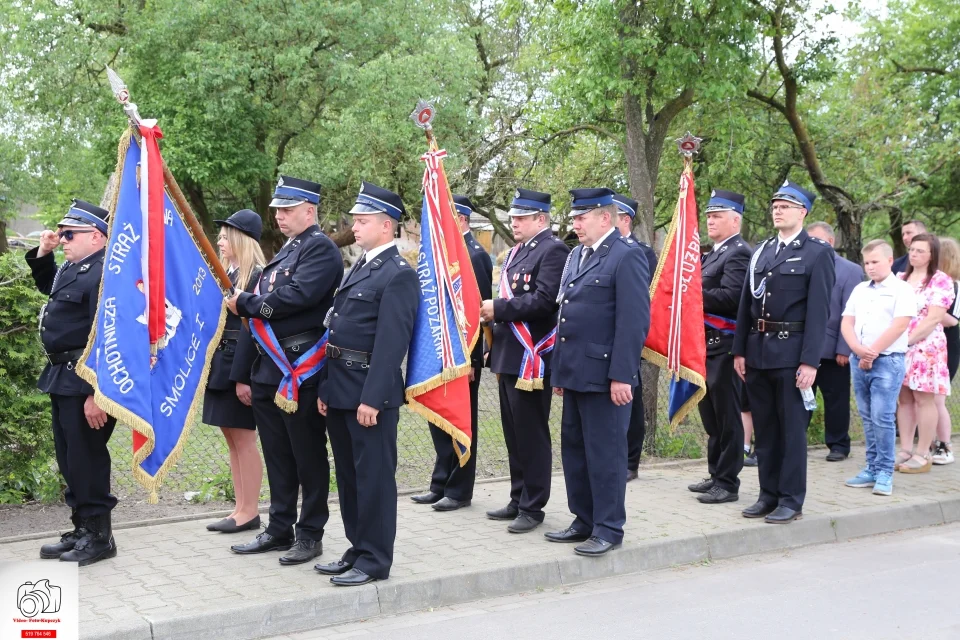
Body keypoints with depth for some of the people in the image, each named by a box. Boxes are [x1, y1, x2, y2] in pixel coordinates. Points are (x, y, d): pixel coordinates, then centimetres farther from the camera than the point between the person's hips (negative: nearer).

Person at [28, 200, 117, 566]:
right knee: (70, 459, 16)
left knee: (86, 459, -2)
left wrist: (97, 394, -27)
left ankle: (99, 537, 9)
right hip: (63, 378, 10)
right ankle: (82, 529, 27)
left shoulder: (106, 274, -20)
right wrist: (42, 254, 17)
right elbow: (49, 287, 35)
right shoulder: (72, 268, 12)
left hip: (86, 383, -10)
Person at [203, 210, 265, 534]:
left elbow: (250, 329, -18)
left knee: (244, 439, -2)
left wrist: (242, 377, -21)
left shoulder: (256, 276, -12)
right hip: (220, 365, 9)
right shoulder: (224, 274, 14)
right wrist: (208, 365, 12)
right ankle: (241, 508, 18)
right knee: (233, 440, 11)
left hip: (240, 366, -9)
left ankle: (250, 512, 6)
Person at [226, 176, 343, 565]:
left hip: (300, 370, -9)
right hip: (269, 368, 9)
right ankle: (279, 529, 24)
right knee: (277, 455, 15)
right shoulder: (285, 251, 19)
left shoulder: (321, 249, -10)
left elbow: (297, 296, -24)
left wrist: (245, 304, -13)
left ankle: (310, 534, 12)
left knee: (308, 456, 2)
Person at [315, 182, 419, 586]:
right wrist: (326, 387, 15)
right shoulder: (359, 268, 17)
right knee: (349, 474, 15)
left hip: (371, 390, -9)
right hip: (341, 387, 9)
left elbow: (391, 341, -18)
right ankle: (357, 549, 27)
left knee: (373, 476, 0)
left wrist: (372, 398, -22)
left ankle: (374, 560, 9)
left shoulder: (398, 274, -12)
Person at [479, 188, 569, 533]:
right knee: (513, 433, 16)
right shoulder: (516, 252, 18)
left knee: (532, 434, -2)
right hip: (508, 355, 10)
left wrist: (498, 308, -18)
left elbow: (543, 300, -22)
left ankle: (532, 508, 7)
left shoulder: (553, 250, -11)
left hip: (532, 359, -9)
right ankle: (518, 500, 26)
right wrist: (493, 312, 5)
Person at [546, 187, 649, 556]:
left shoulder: (626, 256, -10)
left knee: (605, 452, 0)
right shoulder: (576, 256, 16)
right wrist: (560, 371, 16)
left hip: (604, 375, -9)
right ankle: (584, 520, 26)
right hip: (575, 373, 9)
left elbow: (634, 321, -16)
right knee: (574, 449, 14)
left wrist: (622, 376, -19)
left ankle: (609, 528, 11)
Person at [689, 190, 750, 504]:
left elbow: (731, 297, -22)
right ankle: (716, 475, 25)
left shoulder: (739, 253, -11)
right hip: (708, 343, 10)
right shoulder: (715, 253, 19)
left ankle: (728, 483, 4)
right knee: (711, 414, 15)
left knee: (727, 416, -3)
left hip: (724, 345, -10)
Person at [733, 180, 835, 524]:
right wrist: (740, 350, 9)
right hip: (758, 351, 6)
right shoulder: (761, 251, 13)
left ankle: (791, 501, 10)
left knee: (792, 429, 1)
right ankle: (769, 494, 21)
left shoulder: (818, 253, -3)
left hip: (791, 352, -5)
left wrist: (810, 361, -15)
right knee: (764, 428, 11)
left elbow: (818, 310, -9)